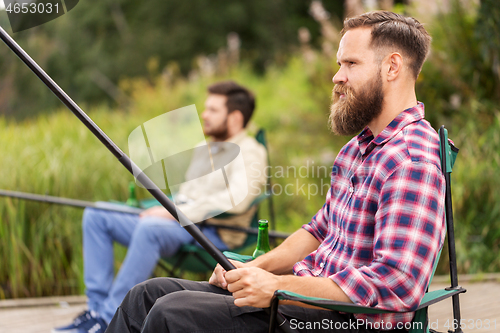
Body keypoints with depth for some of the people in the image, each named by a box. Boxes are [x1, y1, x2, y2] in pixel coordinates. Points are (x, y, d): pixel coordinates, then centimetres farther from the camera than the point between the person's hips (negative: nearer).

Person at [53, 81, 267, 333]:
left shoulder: (249, 152, -3)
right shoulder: (206, 149, 27)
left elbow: (237, 199, -21)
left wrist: (176, 213, -21)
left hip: (212, 232, -9)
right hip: (178, 222, 9)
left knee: (150, 228, -39)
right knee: (96, 215, -3)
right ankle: (98, 305, -10)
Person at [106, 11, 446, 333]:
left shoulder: (412, 162, -19)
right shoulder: (358, 147, 16)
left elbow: (396, 285, -28)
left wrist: (278, 287, -23)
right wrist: (256, 269, 6)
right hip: (309, 294, 10)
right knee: (149, 294, 3)